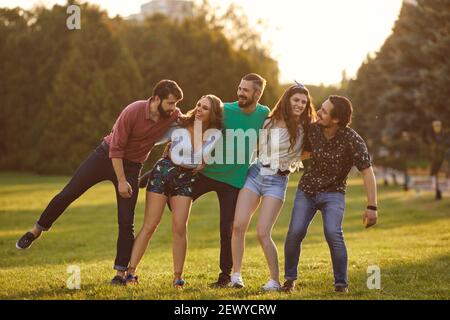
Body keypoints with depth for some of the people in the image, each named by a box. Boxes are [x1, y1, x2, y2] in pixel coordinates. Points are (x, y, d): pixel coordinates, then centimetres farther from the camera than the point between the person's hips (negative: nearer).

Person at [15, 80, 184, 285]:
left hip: (131, 165, 2)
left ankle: (121, 272, 6)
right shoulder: (133, 112, -25)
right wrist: (121, 181, -20)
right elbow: (116, 148, -20)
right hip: (107, 155, -2)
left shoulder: (174, 116, -14)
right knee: (68, 193, 1)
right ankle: (36, 230, 23)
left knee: (126, 222, -4)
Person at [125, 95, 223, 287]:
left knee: (180, 227, -10)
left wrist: (198, 126, -9)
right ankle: (131, 271, -2)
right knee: (149, 226, -5)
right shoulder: (180, 125, -3)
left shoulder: (215, 134, -2)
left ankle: (177, 276, 3)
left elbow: (201, 155, -11)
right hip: (162, 171, -1)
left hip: (185, 179, 1)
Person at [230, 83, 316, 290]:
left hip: (277, 181, -3)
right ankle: (236, 274, 4)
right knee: (238, 226, -8)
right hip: (255, 173, 3)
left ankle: (275, 280, -1)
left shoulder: (305, 129, 1)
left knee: (263, 234, -12)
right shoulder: (270, 122, 6)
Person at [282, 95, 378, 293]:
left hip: (333, 193, -3)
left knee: (333, 233, -24)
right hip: (307, 189, 3)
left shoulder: (352, 140, -22)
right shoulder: (313, 129, -9)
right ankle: (290, 278, 8)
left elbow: (367, 173, -21)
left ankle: (341, 283, -8)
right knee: (295, 232, -13)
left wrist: (372, 207, -26)